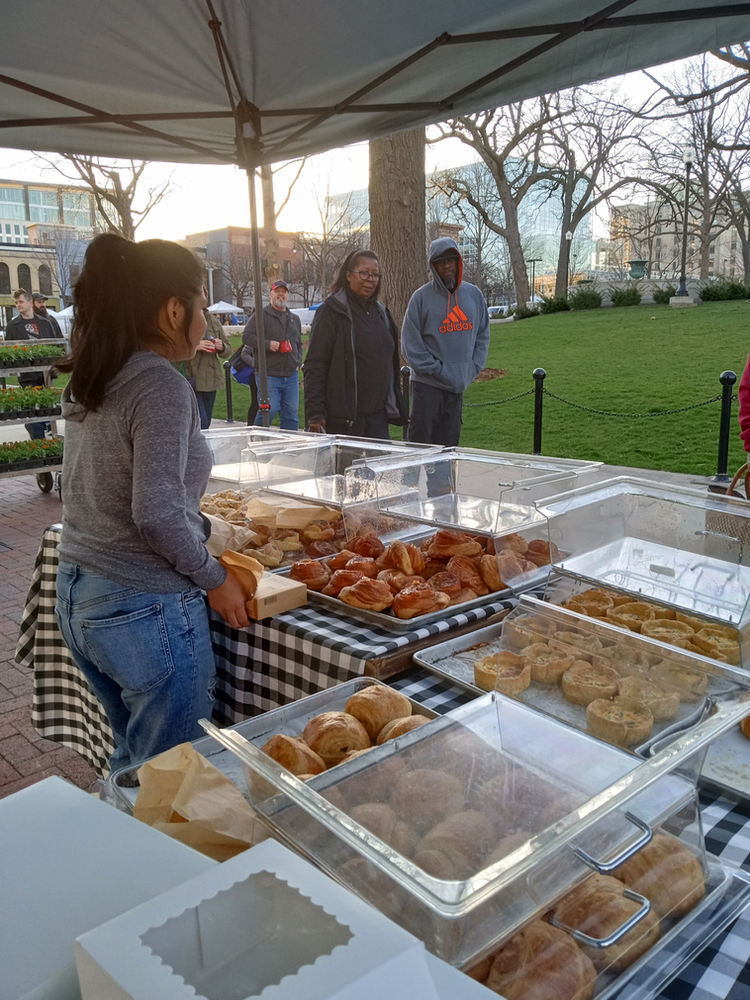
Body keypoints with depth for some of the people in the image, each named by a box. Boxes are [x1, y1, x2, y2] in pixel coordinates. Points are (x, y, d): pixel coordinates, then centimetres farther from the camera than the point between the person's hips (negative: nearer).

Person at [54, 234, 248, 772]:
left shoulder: (88, 383, 8)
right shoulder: (162, 387, -18)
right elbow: (156, 513, -24)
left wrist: (203, 528, 15)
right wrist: (214, 578, -10)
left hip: (78, 598, 9)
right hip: (146, 609, -9)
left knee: (132, 756, 24)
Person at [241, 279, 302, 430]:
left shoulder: (295, 319, 21)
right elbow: (246, 337, -7)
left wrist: (298, 363, 13)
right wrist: (267, 344, -17)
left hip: (291, 374, 6)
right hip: (268, 374, -5)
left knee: (292, 412, 5)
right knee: (269, 409, -11)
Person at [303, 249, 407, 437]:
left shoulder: (381, 312, 17)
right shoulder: (332, 311, -5)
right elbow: (315, 365, -11)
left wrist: (395, 405, 18)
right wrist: (315, 413, -18)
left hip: (378, 415, 7)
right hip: (344, 417, -7)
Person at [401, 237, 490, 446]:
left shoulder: (474, 295, 9)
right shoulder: (422, 297, -4)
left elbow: (483, 336, 14)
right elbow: (410, 344, -7)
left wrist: (473, 368, 2)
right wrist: (437, 370, -11)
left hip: (459, 386, 4)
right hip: (427, 384, -4)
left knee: (449, 443, 10)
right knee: (421, 440, -5)